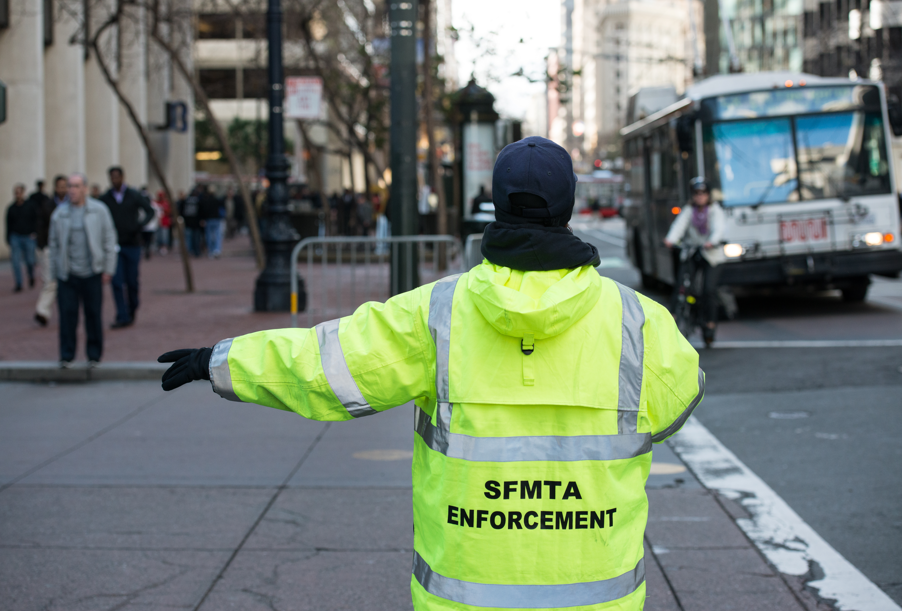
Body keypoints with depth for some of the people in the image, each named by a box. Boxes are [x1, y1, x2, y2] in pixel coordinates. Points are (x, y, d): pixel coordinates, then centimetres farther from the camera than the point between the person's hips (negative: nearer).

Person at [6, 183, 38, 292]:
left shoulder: (30, 206, -2)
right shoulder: (11, 208, 5)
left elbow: (37, 220, 2)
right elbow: (8, 225, 10)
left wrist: (34, 232, -10)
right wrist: (8, 239, 8)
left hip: (28, 237, -2)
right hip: (15, 237, 2)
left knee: (29, 261, 4)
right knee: (16, 261, -6)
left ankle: (31, 277, 34)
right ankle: (18, 285, -2)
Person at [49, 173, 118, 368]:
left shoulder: (99, 210, 2)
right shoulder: (60, 213, 6)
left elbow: (109, 240, 4)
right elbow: (54, 244, 10)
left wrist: (108, 269, 0)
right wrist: (55, 271, 8)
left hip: (92, 273, -1)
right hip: (67, 274, 1)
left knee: (94, 314, 3)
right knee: (67, 314, -2)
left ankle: (94, 355, 15)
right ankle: (66, 355, 8)